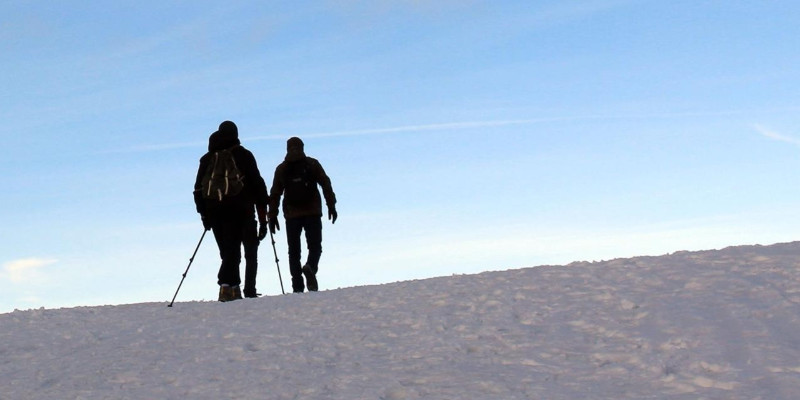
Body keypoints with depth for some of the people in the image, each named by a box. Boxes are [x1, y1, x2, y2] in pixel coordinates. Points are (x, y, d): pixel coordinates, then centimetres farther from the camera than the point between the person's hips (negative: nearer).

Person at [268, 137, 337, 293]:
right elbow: (326, 185, -1)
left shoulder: (281, 169, 9)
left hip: (292, 215, 2)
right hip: (313, 213, -1)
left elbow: (275, 194, 8)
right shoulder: (312, 164, 5)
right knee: (315, 245, 4)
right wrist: (331, 207, -1)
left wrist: (272, 216, 10)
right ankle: (311, 268, -28)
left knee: (294, 251, 7)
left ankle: (297, 287, -3)